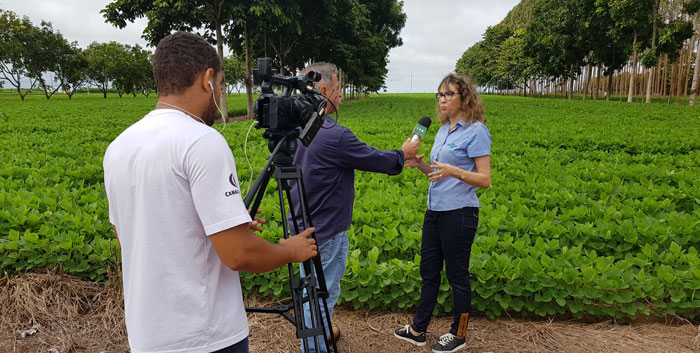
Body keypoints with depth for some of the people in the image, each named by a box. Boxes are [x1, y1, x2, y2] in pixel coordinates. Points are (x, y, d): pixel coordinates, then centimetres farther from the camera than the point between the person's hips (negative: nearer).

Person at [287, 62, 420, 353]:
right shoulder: (335, 135, -26)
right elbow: (377, 160, -14)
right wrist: (403, 154, 5)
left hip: (302, 227, 9)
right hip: (325, 231, -9)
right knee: (322, 294, 6)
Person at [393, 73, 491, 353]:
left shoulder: (476, 131, -11)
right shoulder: (443, 130, 12)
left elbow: (485, 180, -14)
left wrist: (454, 171, -29)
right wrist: (420, 164, -1)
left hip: (459, 214, -8)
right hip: (435, 211, 8)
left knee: (457, 276, 7)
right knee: (428, 271, 15)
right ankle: (418, 330, 29)